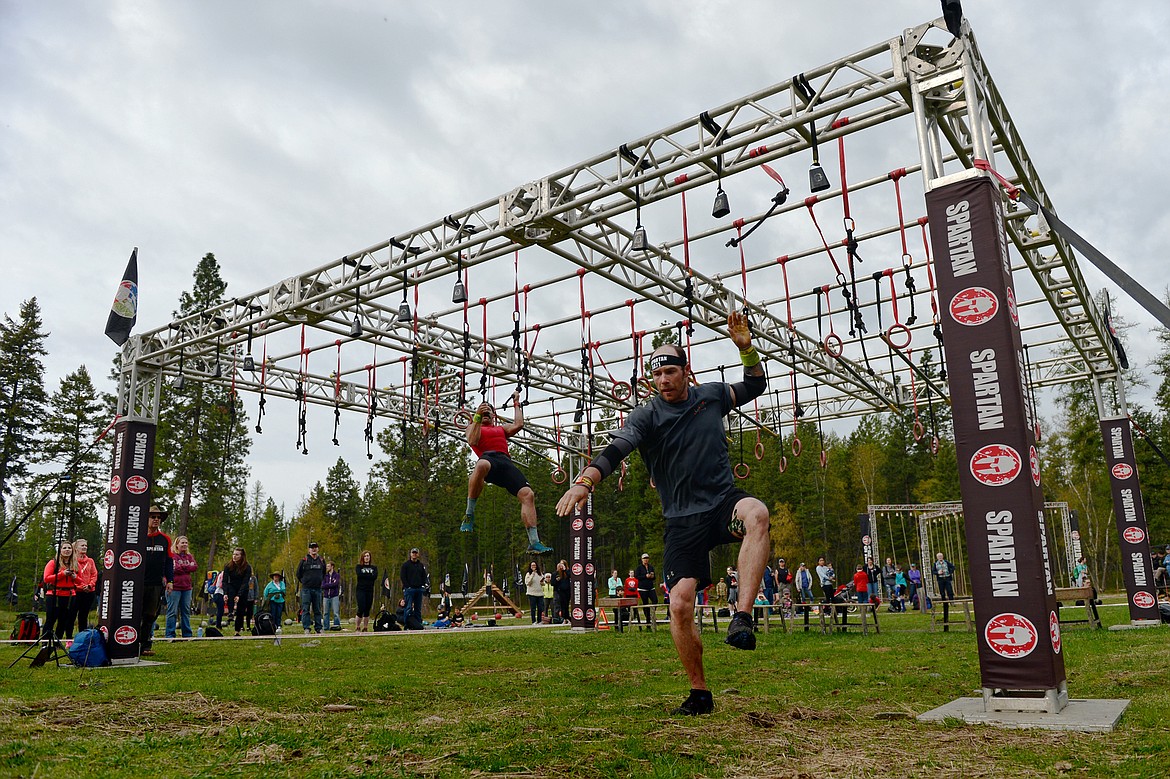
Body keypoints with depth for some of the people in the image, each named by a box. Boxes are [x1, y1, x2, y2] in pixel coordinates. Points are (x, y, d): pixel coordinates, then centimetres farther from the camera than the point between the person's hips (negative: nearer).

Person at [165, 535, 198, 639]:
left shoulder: (189, 556, 16)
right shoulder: (171, 555, -4)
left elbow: (195, 567, 2)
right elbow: (174, 568, -16)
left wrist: (181, 567, -6)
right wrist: (188, 568, -5)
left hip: (187, 587, 6)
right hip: (174, 587, -6)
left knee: (186, 611, 11)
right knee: (172, 612, -4)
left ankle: (187, 634, 16)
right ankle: (170, 634, 2)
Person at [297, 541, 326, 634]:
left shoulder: (321, 560, 10)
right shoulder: (304, 560, -1)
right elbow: (298, 573, 7)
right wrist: (304, 582, 7)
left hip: (317, 589, 3)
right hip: (306, 589, -3)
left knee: (317, 609, 7)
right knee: (305, 609, -4)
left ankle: (318, 628, 11)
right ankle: (306, 627, -1)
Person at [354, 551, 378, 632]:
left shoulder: (374, 567, 14)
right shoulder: (359, 567, 9)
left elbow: (375, 577, -4)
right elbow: (359, 575, -11)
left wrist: (365, 575, -6)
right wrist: (369, 575, -5)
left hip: (370, 590, 3)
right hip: (360, 590, -3)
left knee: (367, 610, 3)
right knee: (361, 608, -12)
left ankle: (365, 628, 7)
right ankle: (358, 627, 1)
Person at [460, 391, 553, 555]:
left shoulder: (502, 428, 39)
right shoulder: (473, 426, 31)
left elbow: (518, 425, 19)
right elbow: (472, 441, 8)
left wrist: (516, 404, 30)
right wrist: (477, 417, 2)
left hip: (506, 461, 4)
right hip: (487, 457, -4)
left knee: (527, 494, -18)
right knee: (481, 465, -45)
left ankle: (534, 543, -19)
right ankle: (469, 515, -31)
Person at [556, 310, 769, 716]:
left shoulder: (711, 395, 6)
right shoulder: (646, 416, -4)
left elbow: (756, 385, 21)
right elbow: (614, 451, -19)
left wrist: (746, 347, 3)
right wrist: (585, 481, -38)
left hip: (723, 501, 1)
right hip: (682, 521, -1)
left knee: (756, 513, -36)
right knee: (680, 605, -10)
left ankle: (742, 615, -34)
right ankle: (699, 693, 11)